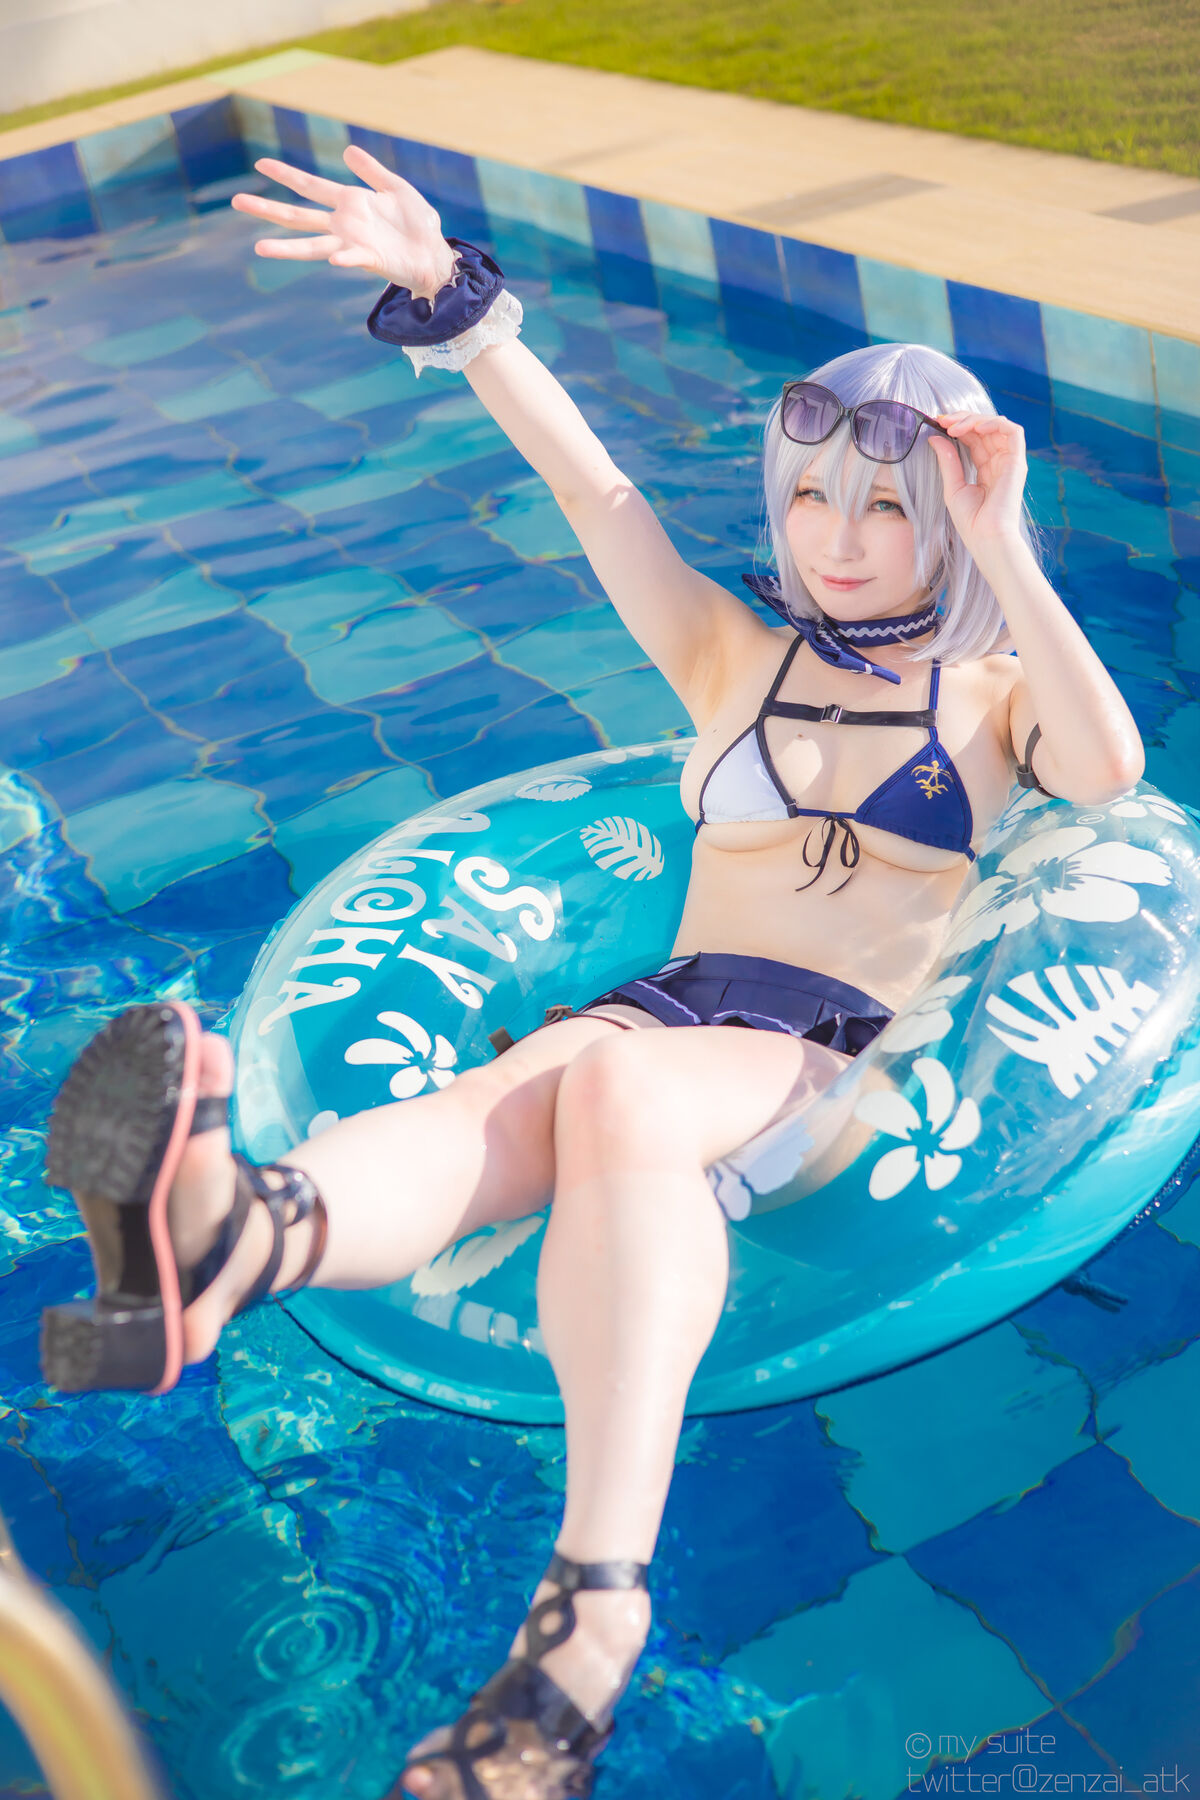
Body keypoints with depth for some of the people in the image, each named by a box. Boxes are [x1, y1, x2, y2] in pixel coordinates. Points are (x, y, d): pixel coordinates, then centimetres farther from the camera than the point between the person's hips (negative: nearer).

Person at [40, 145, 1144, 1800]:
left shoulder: (991, 691, 17)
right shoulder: (734, 660, 23)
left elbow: (1110, 769, -7)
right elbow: (593, 489, 11)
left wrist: (1002, 558, -9)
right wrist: (452, 300, 1)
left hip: (848, 1048, -3)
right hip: (679, 999, 3)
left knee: (615, 1084, -38)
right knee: (492, 1105, -34)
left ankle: (594, 1606, -52)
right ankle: (234, 1239, -65)